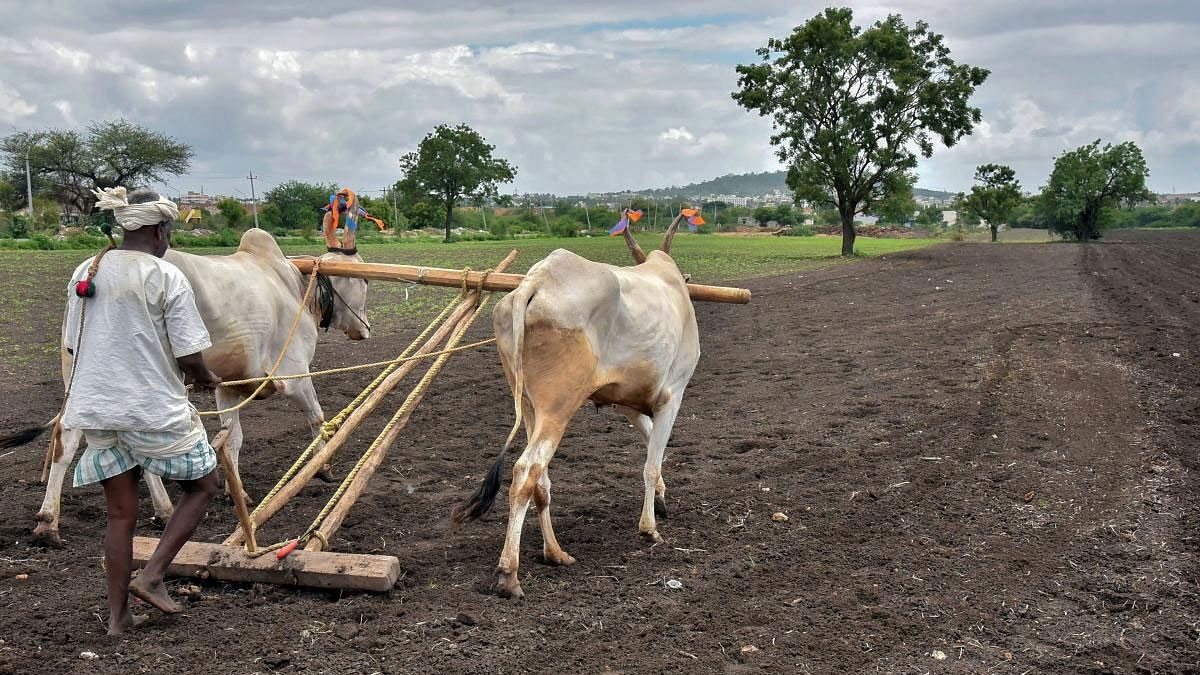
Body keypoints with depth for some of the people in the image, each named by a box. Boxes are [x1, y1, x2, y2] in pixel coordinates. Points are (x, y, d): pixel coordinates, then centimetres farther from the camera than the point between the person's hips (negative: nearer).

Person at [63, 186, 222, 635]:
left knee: (120, 513, 15)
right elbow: (189, 358, -13)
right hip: (155, 409, -6)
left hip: (95, 410, 6)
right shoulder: (167, 278, -11)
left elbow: (74, 344, 12)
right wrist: (207, 380, 9)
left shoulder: (85, 272, 6)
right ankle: (152, 577, 5)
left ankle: (118, 615, 21)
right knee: (202, 485, 15)